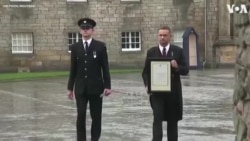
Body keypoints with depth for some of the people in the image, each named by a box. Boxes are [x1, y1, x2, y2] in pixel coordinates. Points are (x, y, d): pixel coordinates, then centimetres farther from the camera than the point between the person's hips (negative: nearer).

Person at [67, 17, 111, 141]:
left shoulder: (100, 46, 1)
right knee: (80, 116, -5)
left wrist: (107, 86, -7)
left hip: (96, 87, -1)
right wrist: (70, 88, 5)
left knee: (96, 117, 4)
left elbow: (105, 68, 0)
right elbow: (73, 69, 8)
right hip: (80, 88, 1)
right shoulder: (75, 47, 6)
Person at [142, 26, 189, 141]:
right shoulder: (151, 52, 4)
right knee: (157, 119, -11)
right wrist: (147, 85, -11)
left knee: (172, 120, 9)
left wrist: (177, 67, -21)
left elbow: (186, 70, 1)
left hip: (173, 92, 1)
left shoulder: (178, 51, 3)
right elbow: (145, 72, 5)